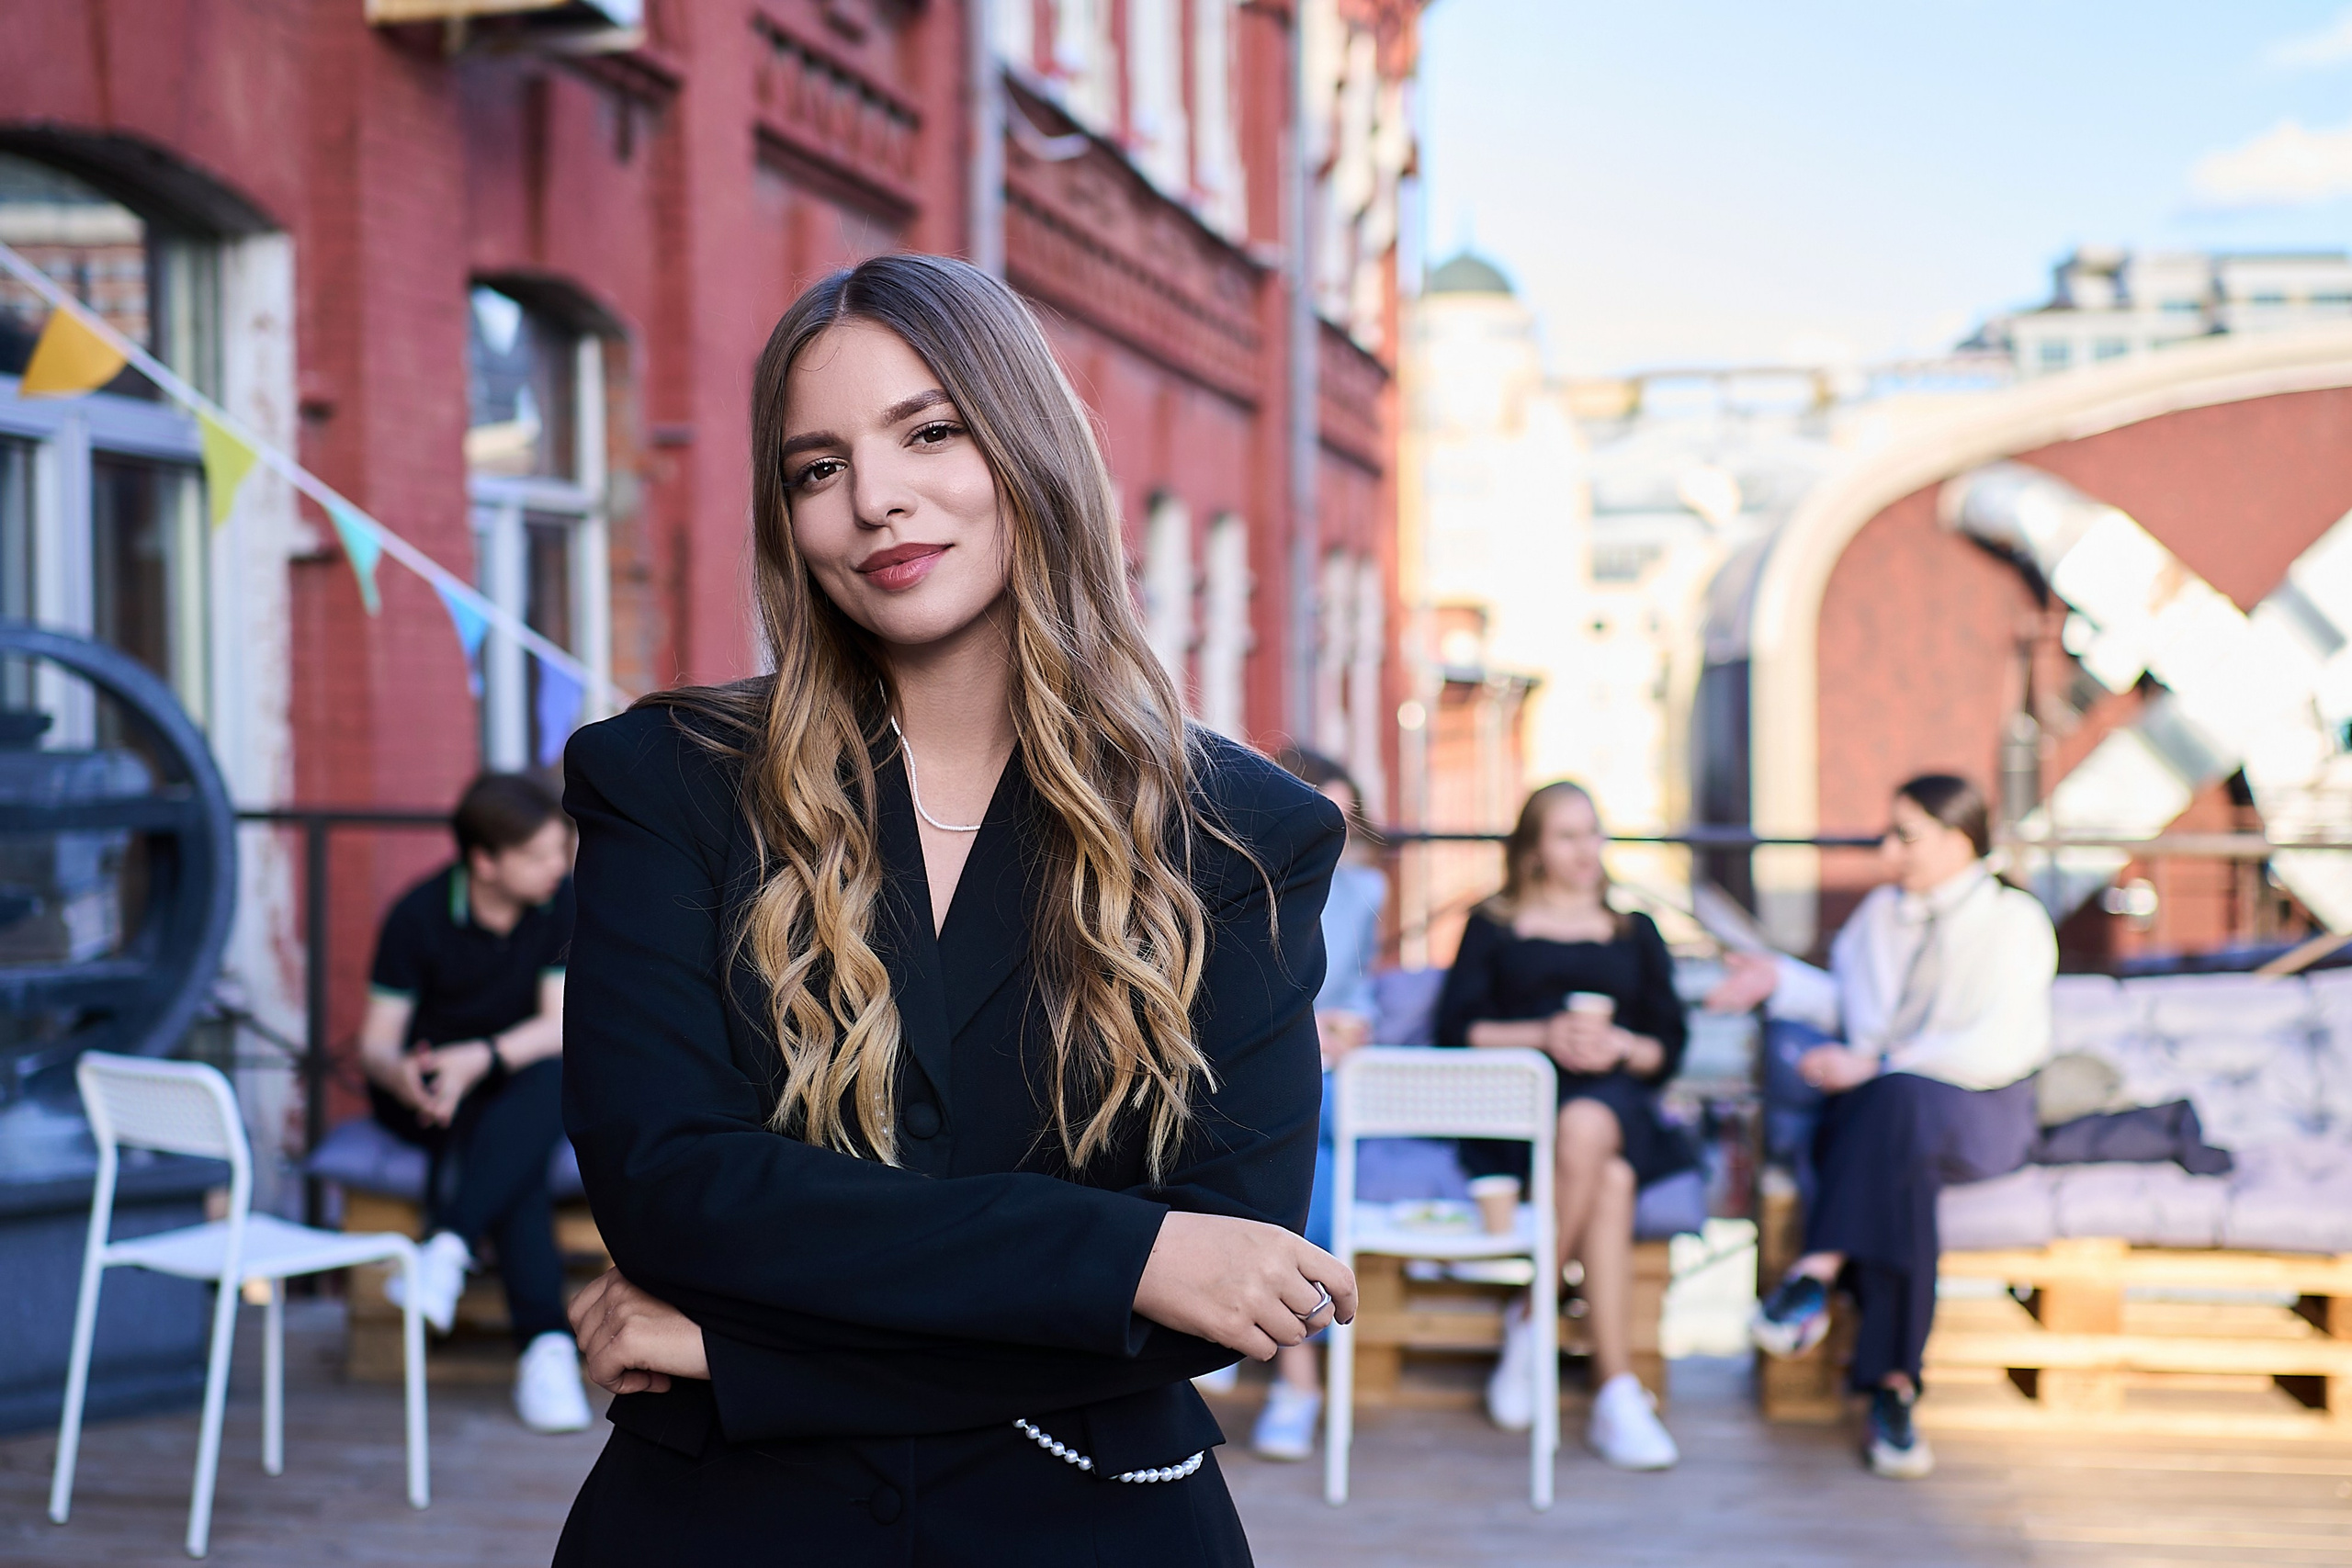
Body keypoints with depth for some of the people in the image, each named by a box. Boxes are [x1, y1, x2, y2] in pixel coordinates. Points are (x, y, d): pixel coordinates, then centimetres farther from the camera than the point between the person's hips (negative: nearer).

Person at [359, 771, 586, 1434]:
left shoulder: (563, 903, -8)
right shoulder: (419, 915, -12)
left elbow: (559, 1028, -12)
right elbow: (377, 1039, -10)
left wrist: (480, 1059, -30)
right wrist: (401, 1074, -35)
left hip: (518, 1082, 2)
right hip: (427, 1096, -2)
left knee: (553, 1081, -35)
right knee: (520, 1156, -34)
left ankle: (446, 1249, -46)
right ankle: (546, 1347, -43)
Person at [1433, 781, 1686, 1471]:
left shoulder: (1635, 934, 26)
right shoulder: (1492, 927, 21)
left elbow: (1670, 1046, 16)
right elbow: (1456, 1030, 7)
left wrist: (1619, 1046, -6)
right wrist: (1542, 1036, -8)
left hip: (1617, 1097, 2)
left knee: (1586, 1126, -38)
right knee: (1609, 1179, -36)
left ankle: (1530, 1324, -31)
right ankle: (1617, 1393, -33)